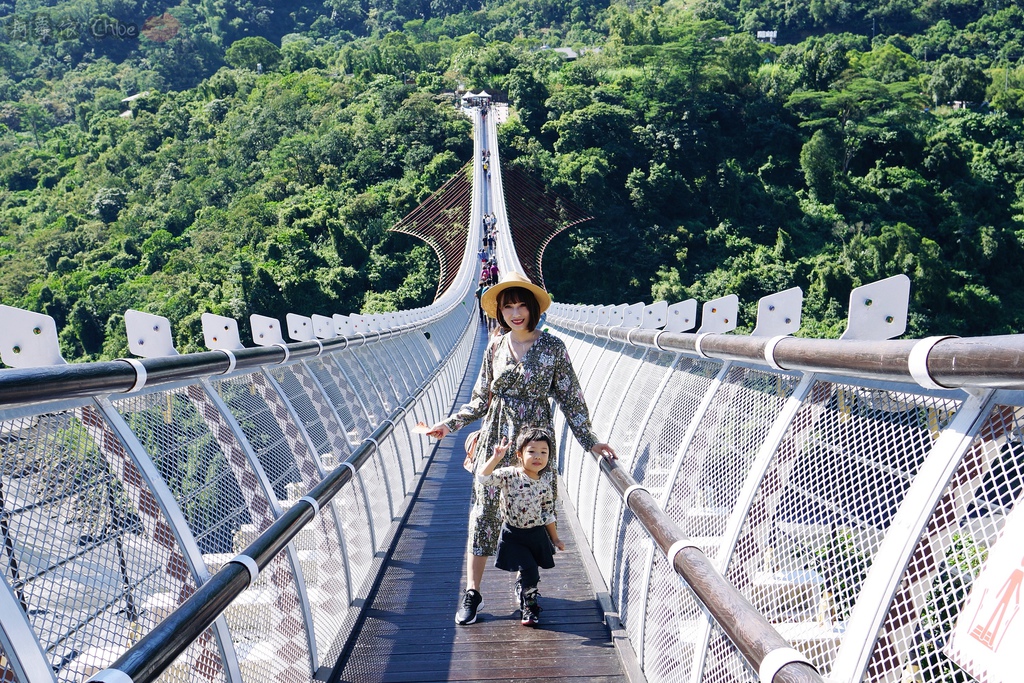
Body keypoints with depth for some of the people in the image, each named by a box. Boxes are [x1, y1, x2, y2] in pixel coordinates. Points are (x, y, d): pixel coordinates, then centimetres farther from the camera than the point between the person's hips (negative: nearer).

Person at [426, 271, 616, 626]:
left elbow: (571, 399, -1)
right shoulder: (495, 347, 4)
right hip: (495, 440, 2)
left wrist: (590, 441, -5)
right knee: (483, 513, 3)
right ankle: (472, 592, 17)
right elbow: (481, 400, 11)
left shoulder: (553, 347, -4)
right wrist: (449, 424, 6)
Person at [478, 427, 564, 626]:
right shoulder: (509, 475, -18)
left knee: (526, 573, 15)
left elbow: (548, 511, 5)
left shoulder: (546, 480, -5)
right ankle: (530, 607, 19)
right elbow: (482, 477, -31)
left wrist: (555, 538, 10)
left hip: (537, 534, 4)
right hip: (514, 535, -4)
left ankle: (522, 593, 47)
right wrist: (496, 458, -40)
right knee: (530, 572, -8)